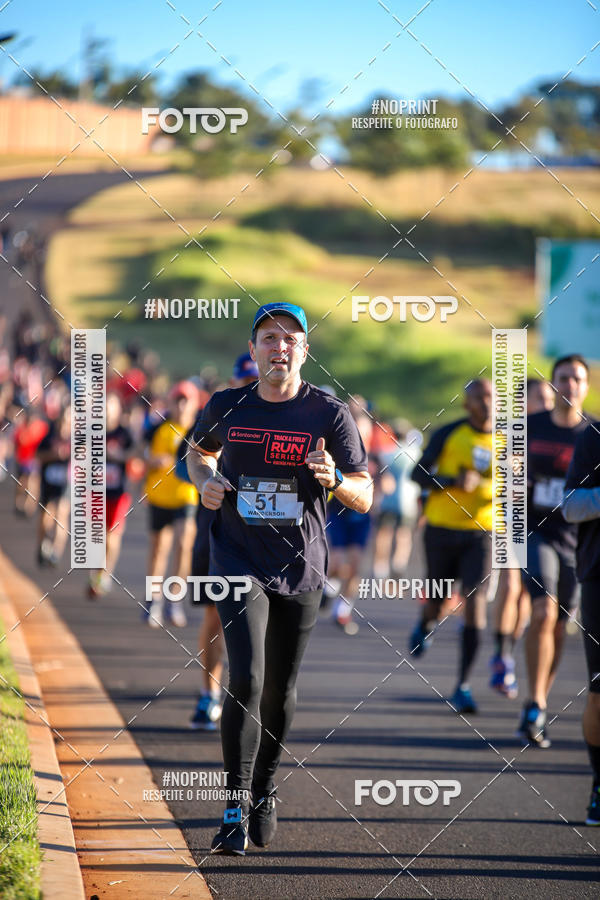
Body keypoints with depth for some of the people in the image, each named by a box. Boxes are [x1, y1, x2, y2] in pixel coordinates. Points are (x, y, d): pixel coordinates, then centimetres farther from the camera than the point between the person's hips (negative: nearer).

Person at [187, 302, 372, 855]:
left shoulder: (330, 414, -4)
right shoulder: (227, 407, 1)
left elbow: (365, 499, -2)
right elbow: (200, 452, 23)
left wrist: (333, 479, -24)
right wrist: (205, 481, 1)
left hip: (300, 569, 1)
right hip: (240, 564, -1)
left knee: (280, 691, 9)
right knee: (246, 679, -17)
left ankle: (265, 790, 33)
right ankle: (236, 806, -10)